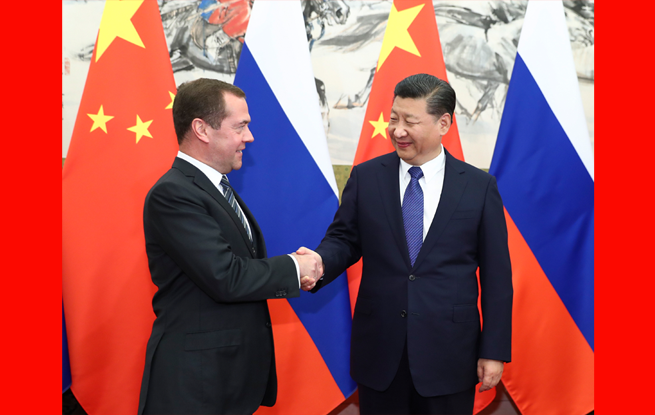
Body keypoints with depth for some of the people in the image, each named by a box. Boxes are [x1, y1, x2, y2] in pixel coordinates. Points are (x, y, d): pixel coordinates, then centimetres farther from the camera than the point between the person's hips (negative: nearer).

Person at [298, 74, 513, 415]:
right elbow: (344, 239, 5)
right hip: (379, 351, 1)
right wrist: (320, 263, -19)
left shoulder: (480, 187, -2)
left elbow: (496, 275, -1)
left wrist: (494, 351, -2)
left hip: (448, 357, -1)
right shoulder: (365, 177, 2)